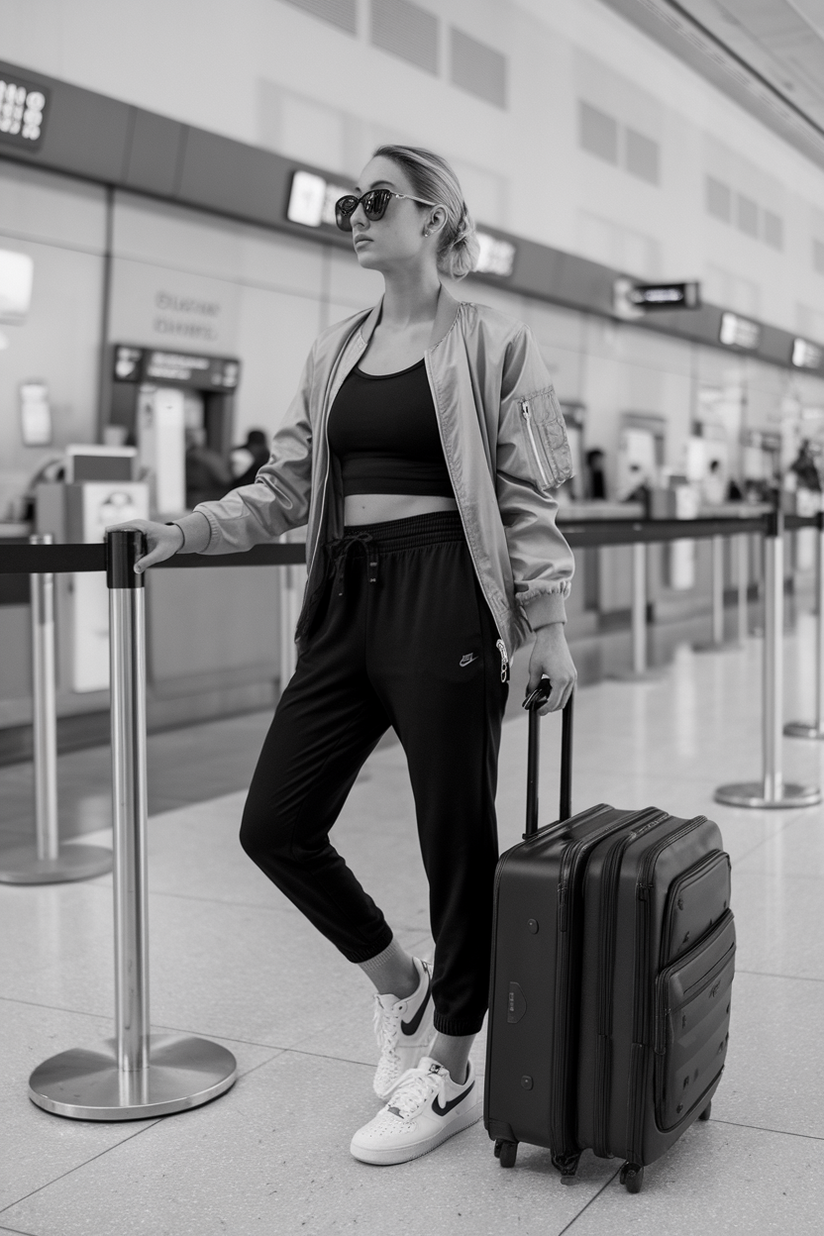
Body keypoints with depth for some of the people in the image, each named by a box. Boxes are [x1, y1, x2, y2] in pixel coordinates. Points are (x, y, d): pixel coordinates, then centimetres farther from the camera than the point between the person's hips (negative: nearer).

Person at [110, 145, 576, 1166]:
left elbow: (525, 502, -3)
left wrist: (546, 624, -9)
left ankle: (449, 1072, 20)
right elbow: (285, 486, 12)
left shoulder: (492, 343, 0)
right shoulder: (334, 351, 15)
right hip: (345, 598, 6)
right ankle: (397, 981, 29)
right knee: (275, 824, 5)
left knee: (457, 841, 2)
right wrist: (185, 532, -1)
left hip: (445, 602, -6)